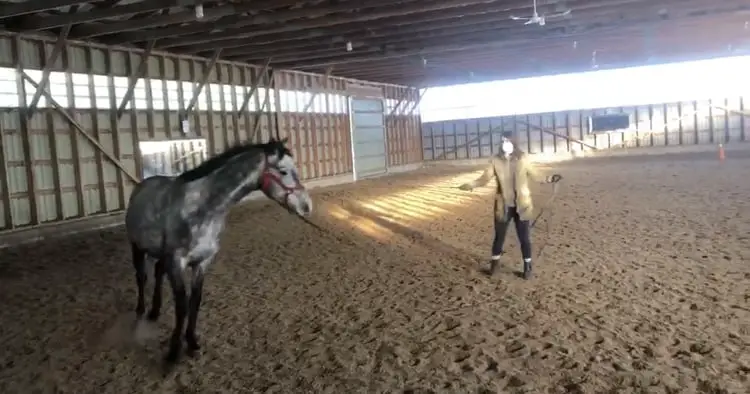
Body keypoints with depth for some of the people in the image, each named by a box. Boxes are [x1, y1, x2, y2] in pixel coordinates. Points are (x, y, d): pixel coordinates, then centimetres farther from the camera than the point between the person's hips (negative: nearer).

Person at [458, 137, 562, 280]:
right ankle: (494, 263, 31)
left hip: (521, 205, 0)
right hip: (503, 206, 0)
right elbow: (484, 178, -3)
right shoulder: (495, 161, -5)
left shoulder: (523, 159, -5)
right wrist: (469, 185, -17)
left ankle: (527, 266, 22)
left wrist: (548, 179, -10)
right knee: (499, 236, 11)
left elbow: (534, 175, 4)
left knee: (524, 237, 4)